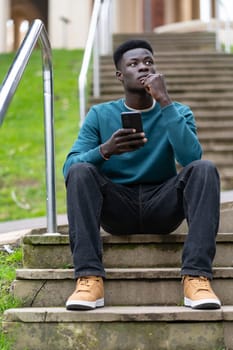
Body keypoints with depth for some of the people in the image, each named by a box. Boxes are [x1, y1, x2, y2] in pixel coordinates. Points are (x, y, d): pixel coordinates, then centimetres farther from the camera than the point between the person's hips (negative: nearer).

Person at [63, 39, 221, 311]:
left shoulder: (178, 112, 4)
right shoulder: (100, 115, 4)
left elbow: (191, 158, -17)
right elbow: (69, 168, -9)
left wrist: (165, 102, -21)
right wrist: (105, 151, -30)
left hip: (163, 207, 0)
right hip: (116, 208, 0)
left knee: (204, 169, -26)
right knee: (80, 171, -28)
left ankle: (196, 277, -38)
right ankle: (89, 277, -38)